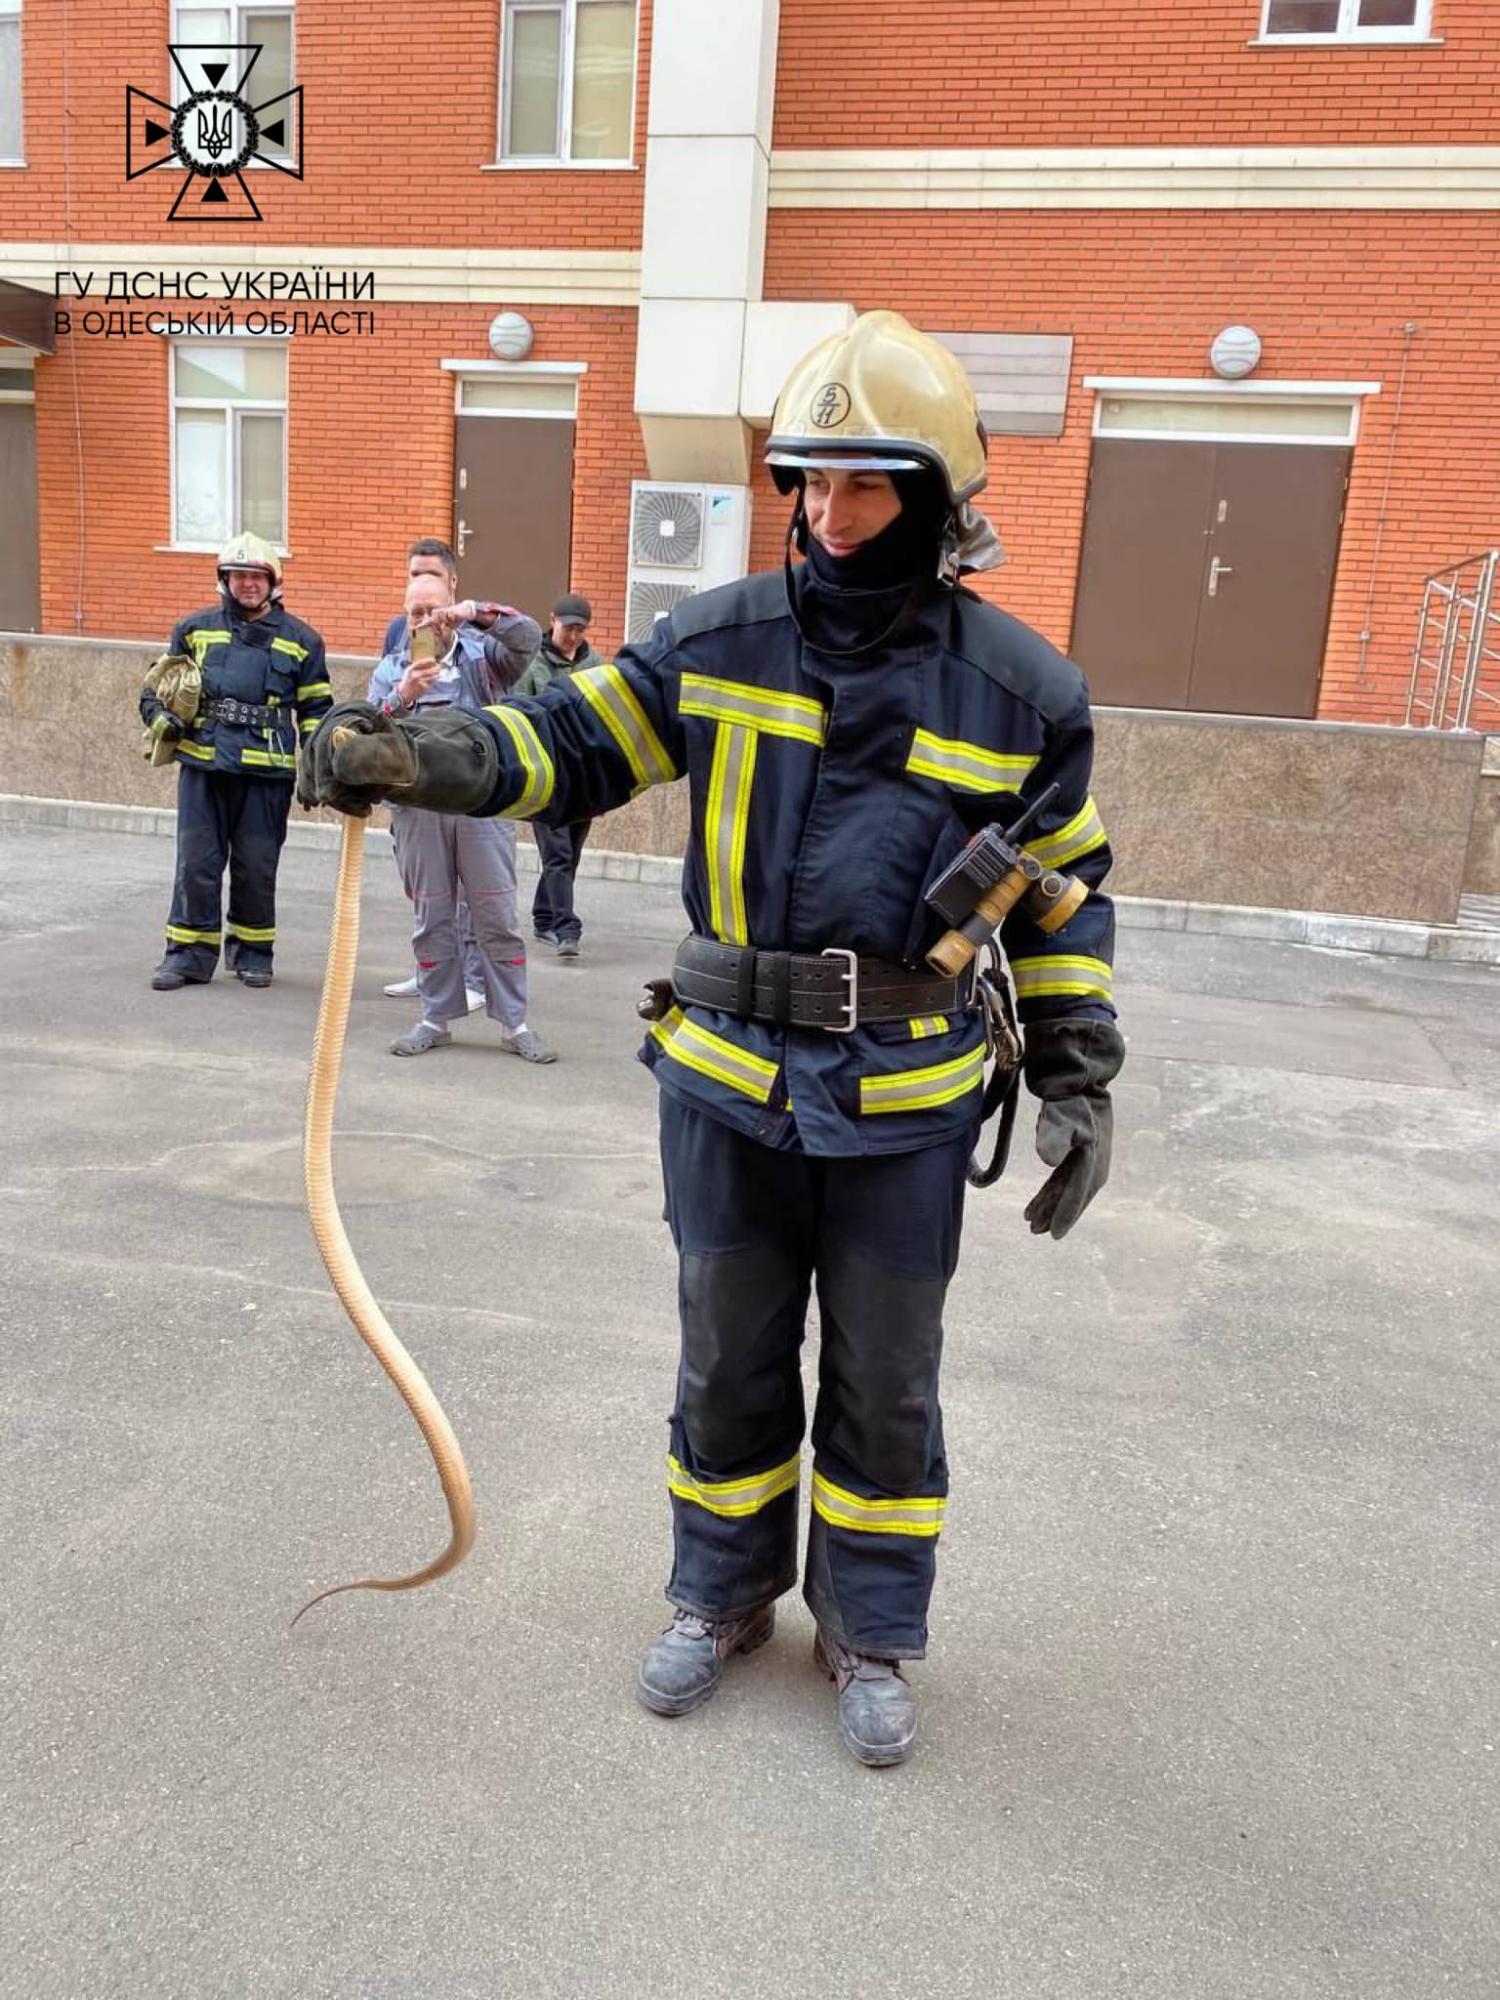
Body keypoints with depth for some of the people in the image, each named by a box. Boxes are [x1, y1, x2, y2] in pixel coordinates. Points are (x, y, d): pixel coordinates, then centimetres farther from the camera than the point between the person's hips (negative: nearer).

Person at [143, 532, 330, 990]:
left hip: (267, 770, -1)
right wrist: (159, 716, 0)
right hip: (203, 764, 1)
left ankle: (252, 952, 21)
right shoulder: (195, 629, 11)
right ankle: (189, 953, 11)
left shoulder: (300, 639, 8)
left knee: (257, 866, 6)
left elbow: (316, 708, 11)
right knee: (196, 862, 2)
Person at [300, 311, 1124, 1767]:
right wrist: (410, 755, -19)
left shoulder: (1017, 686, -4)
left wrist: (1079, 1080, 0)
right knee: (727, 1361, 17)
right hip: (727, 1083, 2)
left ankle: (872, 1634, 37)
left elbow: (1064, 887, 4)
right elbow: (571, 743, 0)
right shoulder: (719, 640, -1)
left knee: (883, 1383, 14)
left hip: (902, 1103, -1)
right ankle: (722, 1596, 41)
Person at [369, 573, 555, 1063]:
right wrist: (402, 698, -18)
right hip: (418, 806, 2)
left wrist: (476, 614, -25)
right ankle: (436, 1019, 18)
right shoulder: (390, 669, 10)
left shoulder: (479, 653, 7)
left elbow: (528, 636, -11)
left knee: (497, 915, 1)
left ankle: (515, 1023, 7)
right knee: (432, 916, 8)